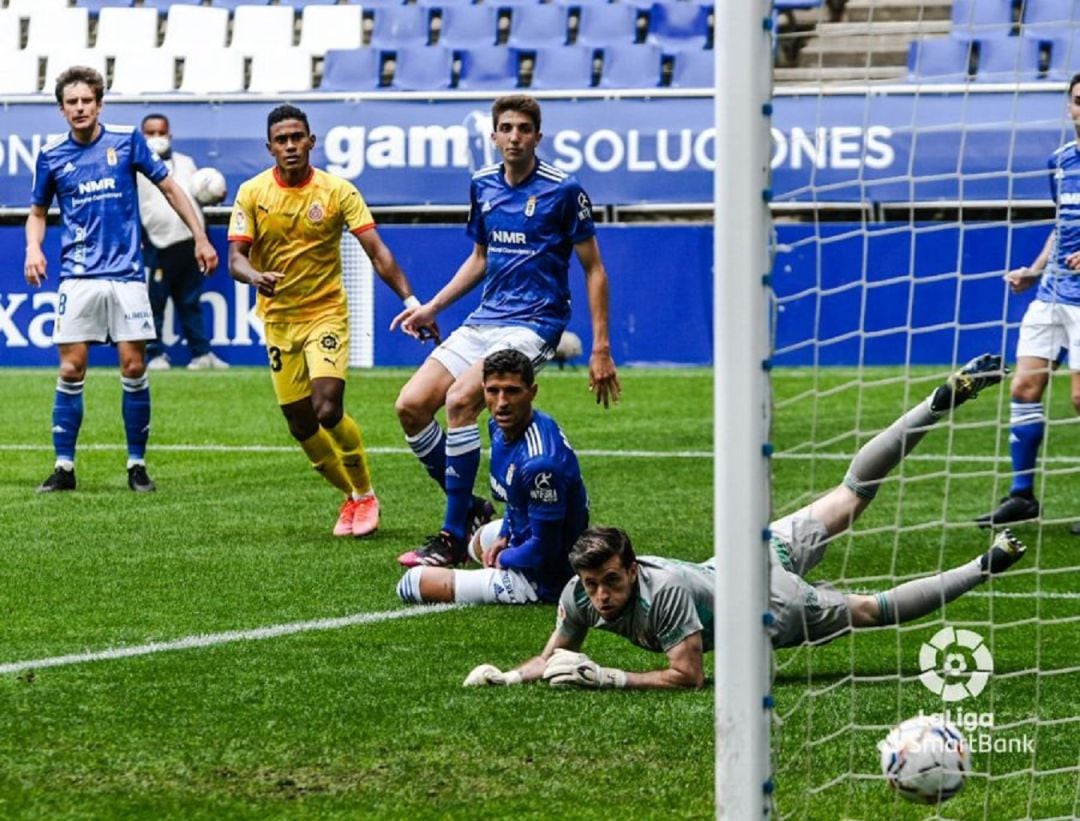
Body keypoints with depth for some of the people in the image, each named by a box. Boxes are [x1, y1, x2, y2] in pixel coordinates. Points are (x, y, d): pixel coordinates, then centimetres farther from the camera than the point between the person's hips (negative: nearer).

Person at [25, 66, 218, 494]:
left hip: (126, 274, -1)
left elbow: (169, 187, 8)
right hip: (78, 278, 1)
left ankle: (137, 464, 8)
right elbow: (38, 212, 16)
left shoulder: (126, 140, 0)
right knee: (71, 370, -4)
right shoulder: (52, 154, 4)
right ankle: (64, 466, 3)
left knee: (134, 367, -3)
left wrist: (200, 238, 6)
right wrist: (33, 248, -4)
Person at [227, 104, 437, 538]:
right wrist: (256, 276, -32)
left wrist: (410, 300, -23)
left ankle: (365, 495, 3)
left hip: (326, 312, -3)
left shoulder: (337, 190, -8)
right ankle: (351, 496, 26)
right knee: (301, 425, 4)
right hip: (278, 319, 3)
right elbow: (235, 257, -8)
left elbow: (376, 251, -12)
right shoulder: (252, 193, -4)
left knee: (329, 410, -19)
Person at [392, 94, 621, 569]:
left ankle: (454, 538, -20)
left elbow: (593, 269, -3)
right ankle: (470, 510, 11)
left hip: (533, 324, -7)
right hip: (484, 319, 7)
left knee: (460, 399, -27)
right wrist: (431, 308, 14)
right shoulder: (483, 186, 9)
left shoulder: (562, 190, -8)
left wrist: (601, 349, -8)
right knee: (411, 406, -6)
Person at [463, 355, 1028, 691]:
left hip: (770, 612, -6)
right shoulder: (579, 594, -23)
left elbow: (688, 675, -35)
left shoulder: (664, 590, -41)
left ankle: (984, 567, 29)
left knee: (871, 611, 13)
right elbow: (553, 657, -8)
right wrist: (507, 676, -29)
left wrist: (605, 678, -42)